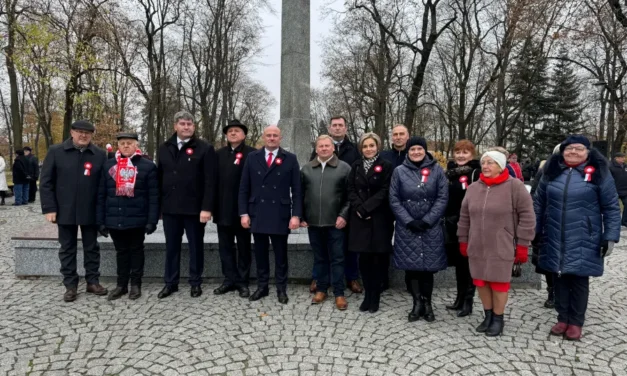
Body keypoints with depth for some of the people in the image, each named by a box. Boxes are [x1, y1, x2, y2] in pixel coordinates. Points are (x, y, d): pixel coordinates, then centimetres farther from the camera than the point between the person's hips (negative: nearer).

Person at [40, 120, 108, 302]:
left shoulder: (100, 154, 0)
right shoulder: (56, 151, -1)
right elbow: (46, 182, -2)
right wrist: (49, 208, -8)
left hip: (91, 212, 0)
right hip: (65, 211, 0)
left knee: (91, 248, 10)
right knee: (67, 249, 10)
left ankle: (93, 281, 22)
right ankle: (70, 285, 21)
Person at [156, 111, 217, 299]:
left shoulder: (205, 149, -5)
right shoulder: (164, 148, 11)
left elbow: (210, 182, -10)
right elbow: (159, 177, 13)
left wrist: (207, 208, -16)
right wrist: (158, 204, 7)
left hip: (194, 208, -4)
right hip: (170, 207, 4)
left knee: (196, 246, 8)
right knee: (171, 246, 12)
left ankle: (196, 283, 21)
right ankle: (171, 283, 25)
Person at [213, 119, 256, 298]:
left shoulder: (252, 154, -5)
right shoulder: (219, 154, 12)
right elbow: (214, 180, 9)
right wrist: (213, 205, 3)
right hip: (223, 209, 5)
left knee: (243, 247, 7)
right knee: (225, 246, 9)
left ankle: (242, 281, 17)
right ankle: (230, 279, 20)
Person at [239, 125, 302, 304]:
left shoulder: (290, 159, 1)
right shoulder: (252, 157, 6)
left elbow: (296, 190, -1)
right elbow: (244, 188, 5)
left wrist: (296, 214, -8)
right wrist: (243, 213, -2)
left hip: (280, 215, -2)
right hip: (257, 214, 2)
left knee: (280, 254, 8)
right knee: (260, 253, 11)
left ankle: (281, 289, 21)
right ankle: (262, 286, 25)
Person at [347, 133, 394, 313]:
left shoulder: (386, 166, -1)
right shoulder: (356, 166, 12)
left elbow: (384, 191, -9)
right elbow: (351, 190, 6)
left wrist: (366, 208, -15)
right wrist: (358, 208, -10)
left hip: (380, 218, -3)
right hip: (360, 218, 3)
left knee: (378, 258, 3)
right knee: (364, 258, 6)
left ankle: (375, 296, 14)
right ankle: (368, 294, 19)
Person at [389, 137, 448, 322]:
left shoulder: (436, 170, 2)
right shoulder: (399, 171, 3)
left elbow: (442, 198, -2)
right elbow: (394, 200, 0)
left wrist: (427, 220, -10)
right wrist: (409, 221, -9)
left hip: (431, 227, 0)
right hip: (407, 227, 1)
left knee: (428, 265, 4)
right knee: (412, 265, 4)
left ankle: (427, 303, 20)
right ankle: (417, 303, 17)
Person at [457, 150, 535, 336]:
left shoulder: (515, 186, -9)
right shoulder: (473, 188, 6)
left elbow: (526, 217, -7)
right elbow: (464, 217, 13)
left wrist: (522, 245, -8)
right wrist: (463, 241, 13)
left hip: (501, 248, -4)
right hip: (477, 247, 5)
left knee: (498, 283, 6)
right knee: (481, 282, 12)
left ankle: (498, 318, 25)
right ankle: (488, 315, 31)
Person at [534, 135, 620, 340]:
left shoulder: (598, 173, -3)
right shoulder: (552, 172, 5)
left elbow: (611, 208, -2)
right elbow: (539, 204, 11)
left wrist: (610, 236, -8)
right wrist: (534, 231, 9)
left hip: (583, 242, -3)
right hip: (555, 240, 3)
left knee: (579, 280, 7)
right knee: (560, 278, 12)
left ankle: (576, 322, 23)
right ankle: (562, 318, 27)